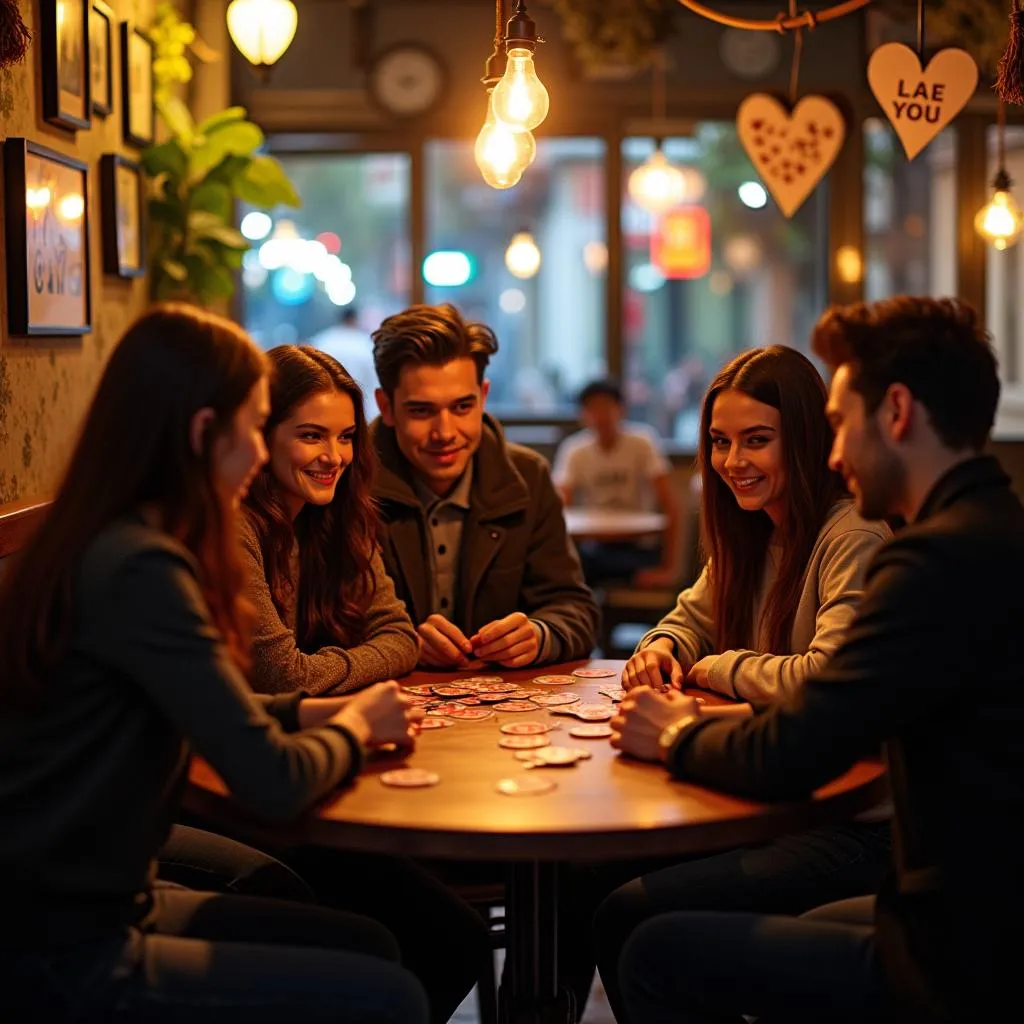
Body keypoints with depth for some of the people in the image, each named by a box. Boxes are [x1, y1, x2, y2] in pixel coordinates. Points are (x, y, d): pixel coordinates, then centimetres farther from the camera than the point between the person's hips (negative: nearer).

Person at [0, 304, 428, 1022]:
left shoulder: (107, 547, 5)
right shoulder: (139, 569, -24)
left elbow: (210, 716, 18)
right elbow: (274, 783, -23)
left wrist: (321, 712, 4)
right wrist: (356, 725, -3)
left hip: (81, 906, 9)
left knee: (368, 946, 15)